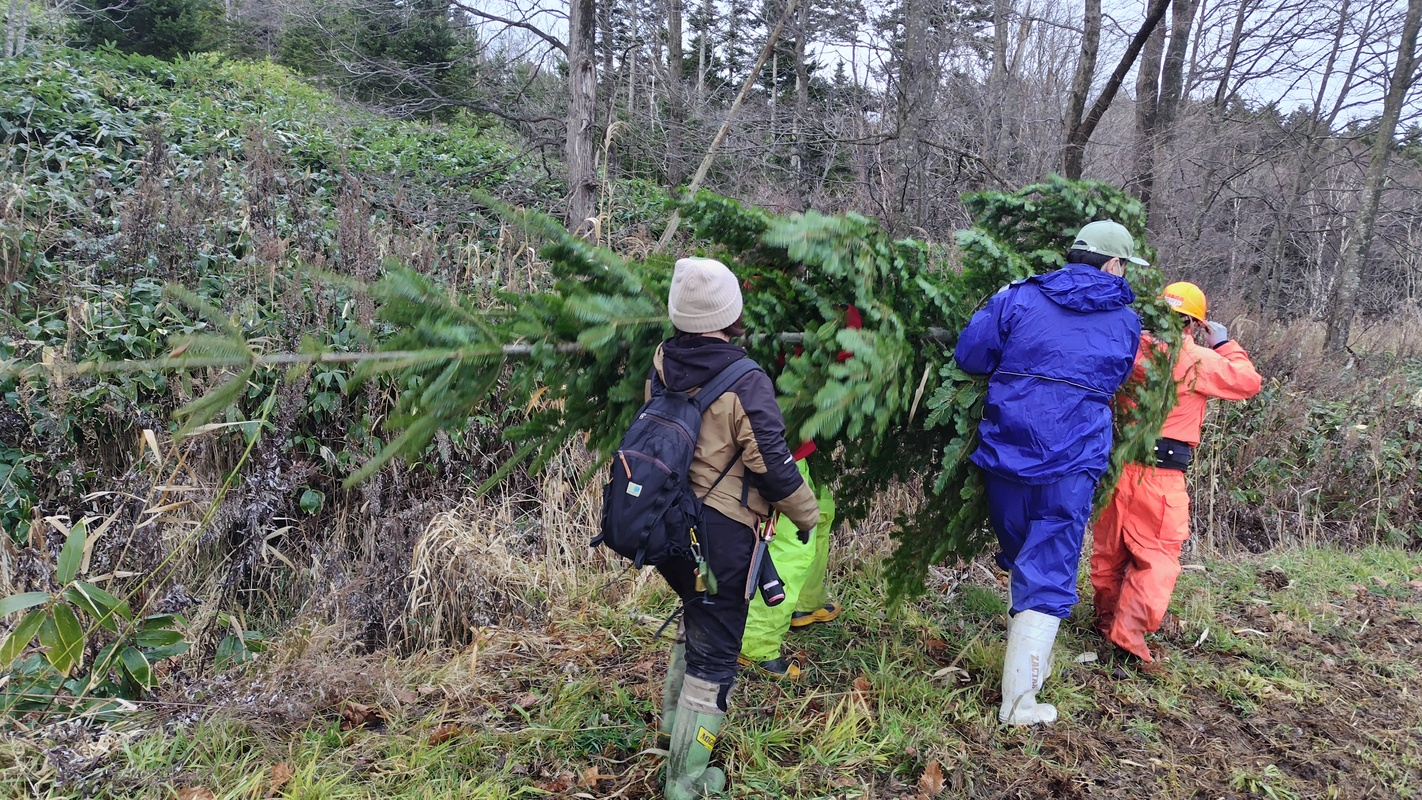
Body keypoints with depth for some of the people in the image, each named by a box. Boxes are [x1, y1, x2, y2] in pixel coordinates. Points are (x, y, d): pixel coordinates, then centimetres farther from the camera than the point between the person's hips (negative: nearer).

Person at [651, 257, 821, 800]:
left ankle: (674, 725, 46)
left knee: (696, 618, 30)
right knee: (713, 652, 7)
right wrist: (806, 512, 2)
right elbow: (774, 466, -16)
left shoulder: (661, 368, -3)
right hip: (720, 532, -7)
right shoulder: (745, 384, -20)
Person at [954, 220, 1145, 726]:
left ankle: (1030, 660, 38)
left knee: (1019, 559, 22)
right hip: (1071, 466, -1)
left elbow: (969, 355, -1)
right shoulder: (1127, 322, 7)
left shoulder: (1019, 298, 2)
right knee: (1047, 575, 1)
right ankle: (1019, 700, 0)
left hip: (1005, 454, 2)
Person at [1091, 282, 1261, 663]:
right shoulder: (1196, 359, -9)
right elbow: (1248, 382, 1)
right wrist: (1225, 345, 14)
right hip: (1158, 474, -5)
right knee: (1158, 556, 4)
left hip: (1114, 463, 5)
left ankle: (1107, 618, 32)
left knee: (1108, 548, 17)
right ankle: (1129, 631, -5)